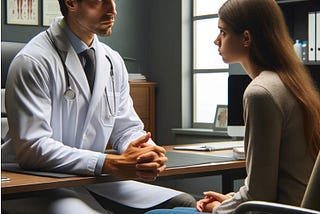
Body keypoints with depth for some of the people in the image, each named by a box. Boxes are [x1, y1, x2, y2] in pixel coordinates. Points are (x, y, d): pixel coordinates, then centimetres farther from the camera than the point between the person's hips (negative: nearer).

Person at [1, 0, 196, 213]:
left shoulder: (113, 61, 7)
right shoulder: (32, 62, -15)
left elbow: (126, 129, 12)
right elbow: (31, 148, -21)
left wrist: (149, 152, -14)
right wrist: (110, 163, -29)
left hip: (92, 179, 7)